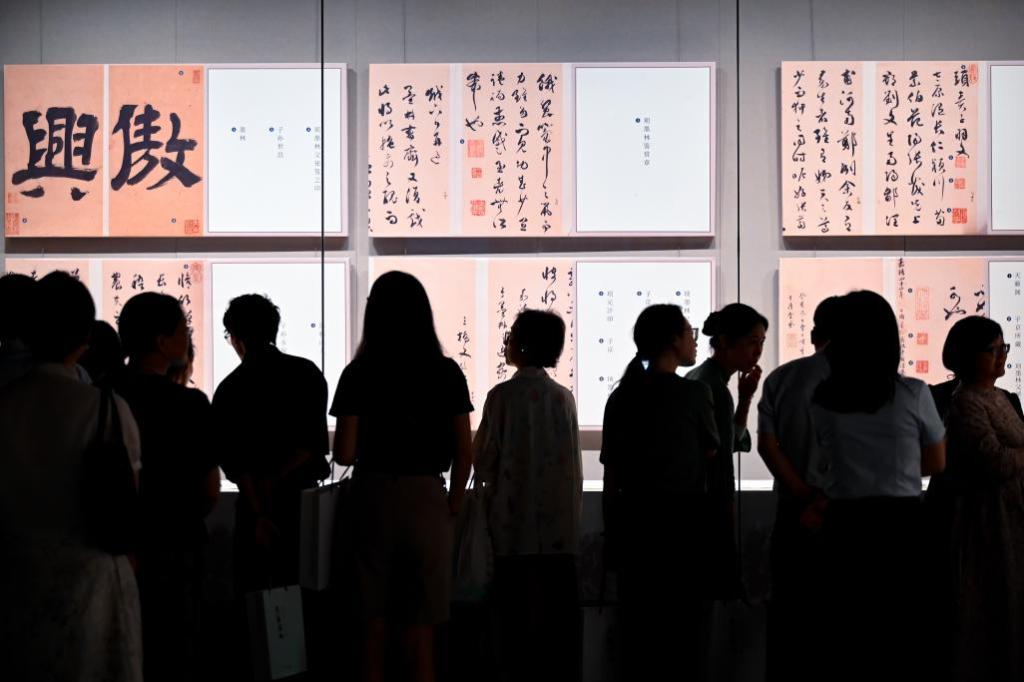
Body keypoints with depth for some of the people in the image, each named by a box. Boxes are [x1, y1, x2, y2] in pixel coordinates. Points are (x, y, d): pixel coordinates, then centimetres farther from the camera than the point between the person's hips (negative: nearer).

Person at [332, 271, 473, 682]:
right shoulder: (447, 373, -1)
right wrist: (452, 506, 8)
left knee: (372, 632, 11)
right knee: (420, 638, 7)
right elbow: (464, 453, -2)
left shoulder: (358, 375, -5)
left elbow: (344, 455, -7)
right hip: (426, 500, 1)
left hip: (373, 501, 0)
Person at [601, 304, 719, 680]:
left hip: (634, 518, 4)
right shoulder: (694, 392, -8)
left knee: (639, 627, 10)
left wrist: (612, 533, 13)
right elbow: (711, 458, 2)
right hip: (683, 518, -4)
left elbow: (611, 477, 6)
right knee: (687, 627, 7)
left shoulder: (621, 397, 4)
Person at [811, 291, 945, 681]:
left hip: (845, 524, 2)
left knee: (849, 632, 8)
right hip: (901, 522, -2)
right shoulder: (914, 395, -8)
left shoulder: (821, 400, -2)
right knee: (903, 633, 8)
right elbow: (936, 464, 5)